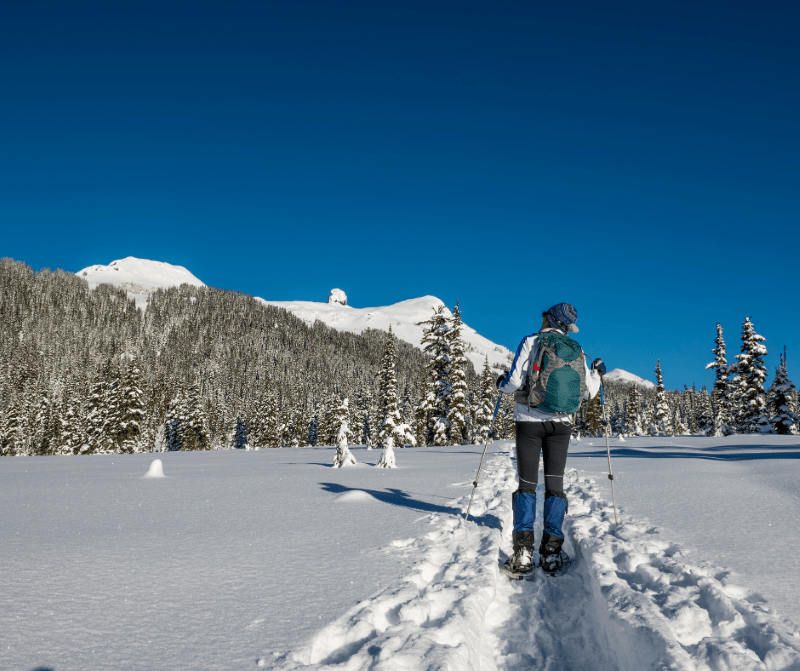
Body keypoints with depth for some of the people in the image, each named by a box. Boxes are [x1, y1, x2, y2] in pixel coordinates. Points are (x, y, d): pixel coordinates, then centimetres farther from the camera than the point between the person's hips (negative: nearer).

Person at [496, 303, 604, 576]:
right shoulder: (578, 352, 5)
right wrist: (597, 373, 29)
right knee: (555, 483, 7)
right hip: (562, 424, 3)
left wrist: (501, 383, 12)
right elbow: (588, 392, 9)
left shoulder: (532, 342, -5)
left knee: (527, 484, 2)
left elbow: (515, 382, -11)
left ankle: (523, 551, -9)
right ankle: (552, 551, -1)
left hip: (530, 420, -2)